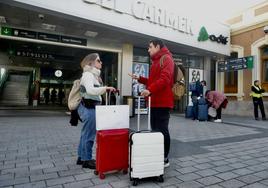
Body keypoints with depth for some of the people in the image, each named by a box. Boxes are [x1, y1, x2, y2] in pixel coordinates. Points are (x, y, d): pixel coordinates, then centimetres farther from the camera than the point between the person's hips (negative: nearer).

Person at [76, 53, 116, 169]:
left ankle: (81, 157, 26)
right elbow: (90, 90, -29)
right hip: (89, 107, -10)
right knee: (89, 134, -4)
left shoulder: (93, 74, 20)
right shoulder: (88, 74, -12)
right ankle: (87, 160, 6)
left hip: (91, 107, 10)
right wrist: (105, 88, -34)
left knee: (85, 133, 15)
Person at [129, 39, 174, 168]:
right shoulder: (157, 61, 25)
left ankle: (165, 159, 9)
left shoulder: (166, 59, -6)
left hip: (162, 102, -10)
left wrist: (150, 90, -30)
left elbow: (164, 79, -21)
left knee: (162, 130, -3)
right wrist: (140, 79, 15)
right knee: (155, 130, 13)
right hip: (155, 101, 10)